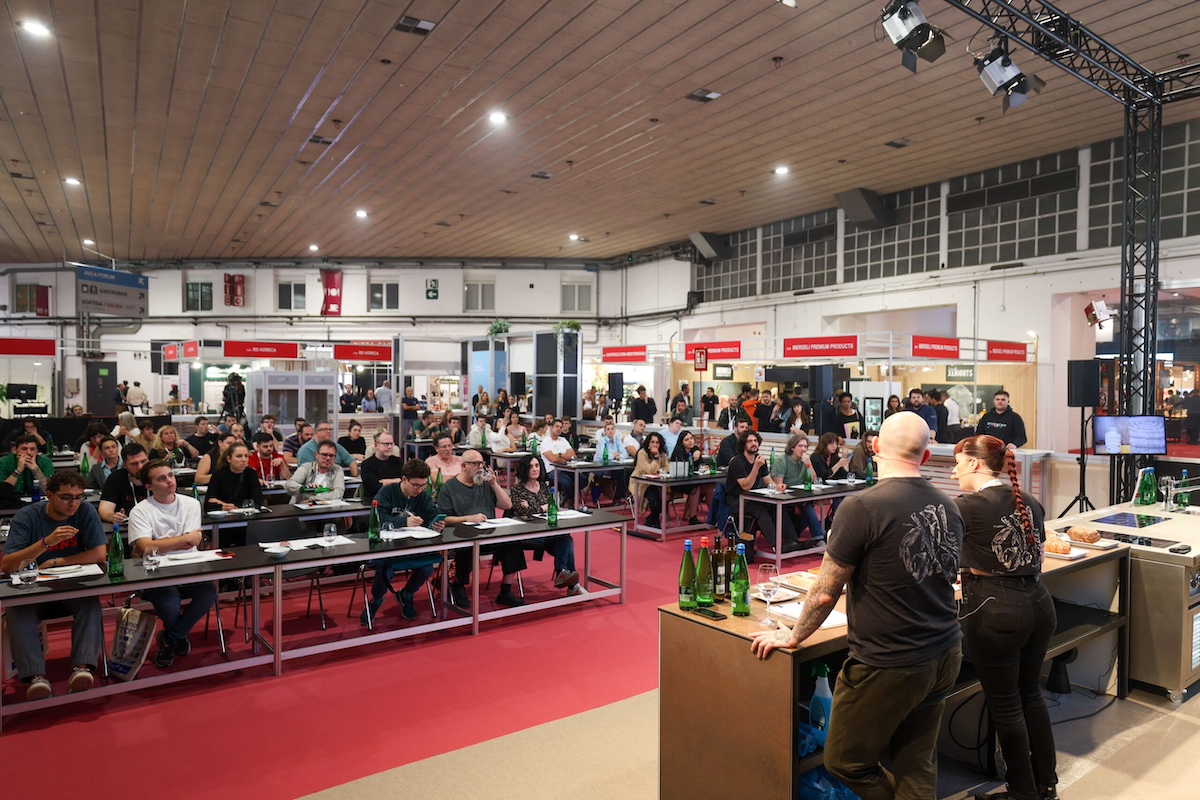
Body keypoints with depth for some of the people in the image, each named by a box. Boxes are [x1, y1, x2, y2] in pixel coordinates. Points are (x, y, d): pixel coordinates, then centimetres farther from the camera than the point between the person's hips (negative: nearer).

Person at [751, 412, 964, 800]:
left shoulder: (863, 506, -21)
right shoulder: (947, 507, 0)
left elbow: (826, 593, -14)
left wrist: (793, 636, 3)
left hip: (887, 666, -7)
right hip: (944, 656, 7)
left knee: (846, 762, 12)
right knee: (918, 767, 18)